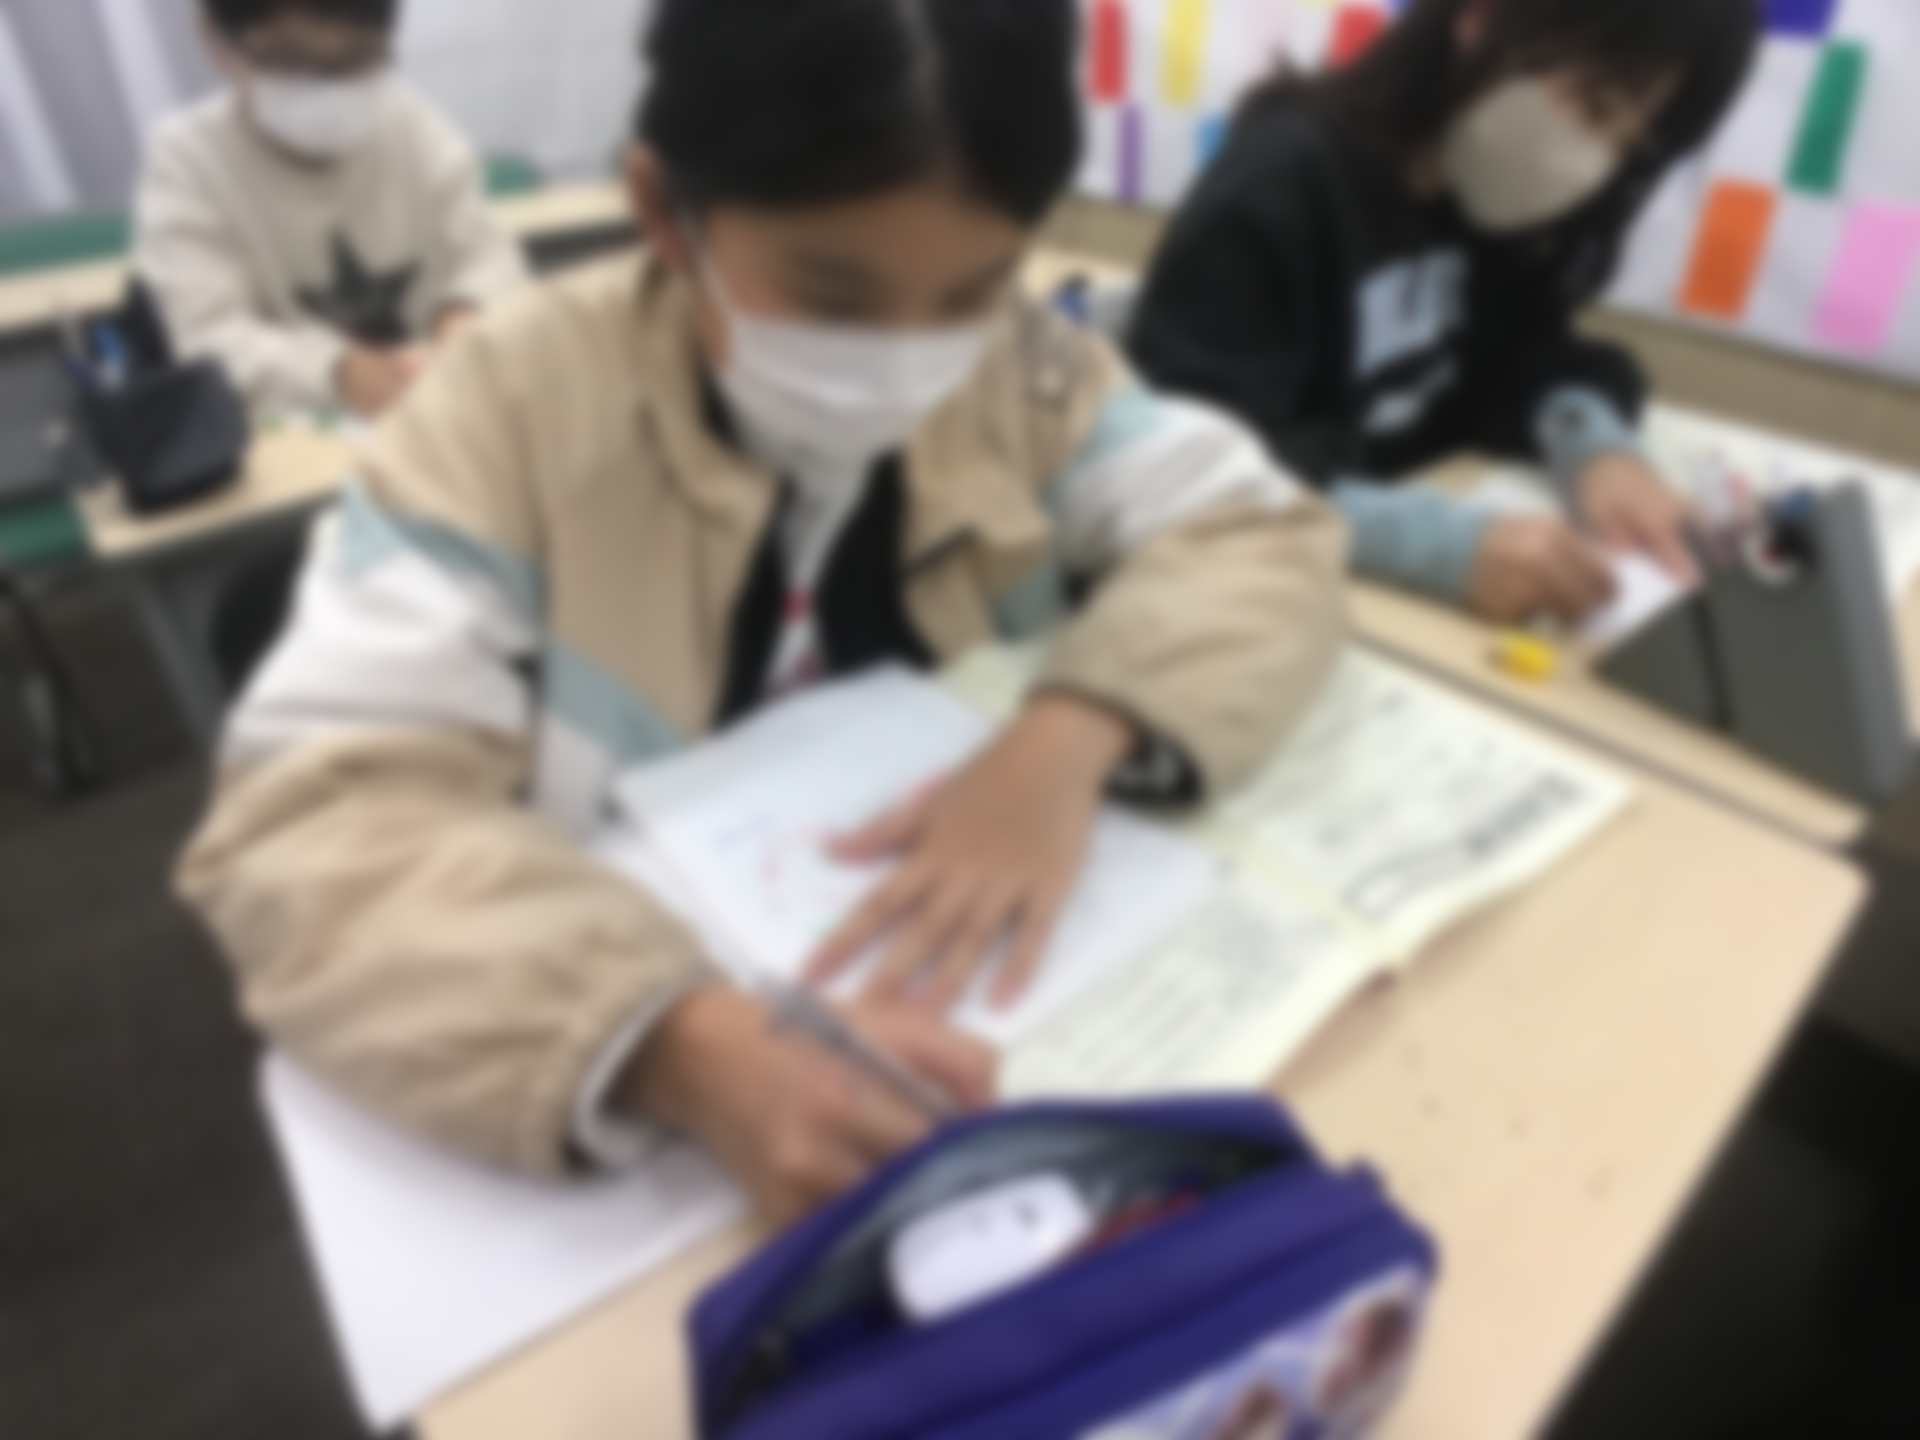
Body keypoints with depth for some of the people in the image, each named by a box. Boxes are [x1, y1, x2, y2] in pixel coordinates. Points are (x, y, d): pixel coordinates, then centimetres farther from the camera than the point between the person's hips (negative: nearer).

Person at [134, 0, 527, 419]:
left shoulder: (417, 130, -2)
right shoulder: (184, 157, -12)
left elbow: (486, 253, -2)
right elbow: (209, 336, -21)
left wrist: (467, 315, -26)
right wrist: (337, 372, -39)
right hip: (286, 424, -2)